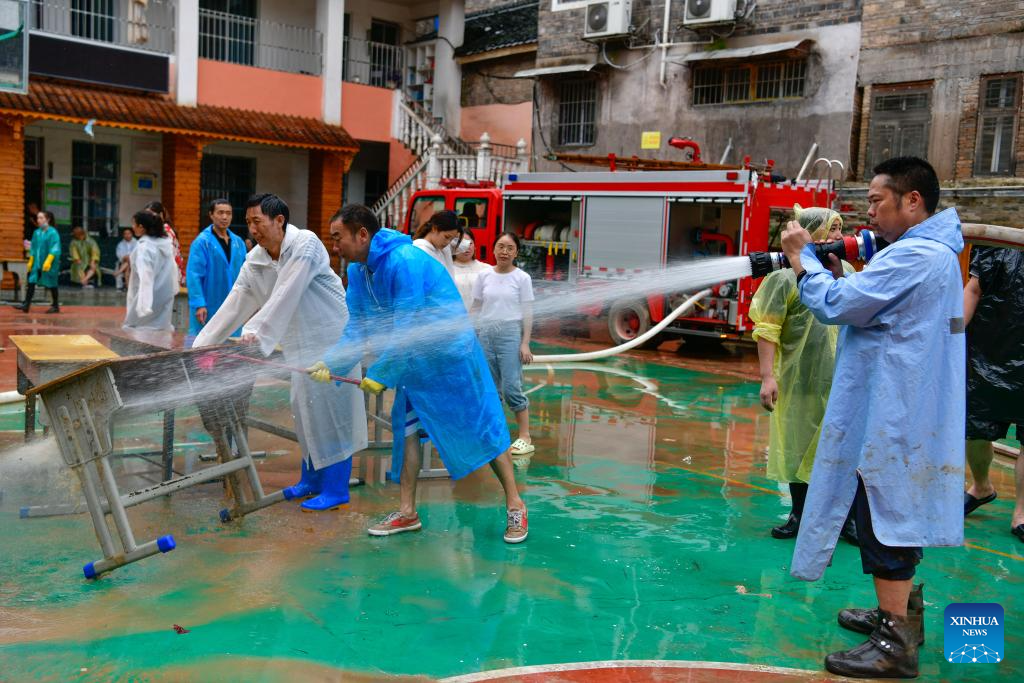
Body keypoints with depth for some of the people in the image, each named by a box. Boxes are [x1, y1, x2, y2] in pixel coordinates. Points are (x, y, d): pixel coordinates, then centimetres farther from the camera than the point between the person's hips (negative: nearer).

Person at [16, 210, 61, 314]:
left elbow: (54, 249, -15)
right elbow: (33, 249, 17)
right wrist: (30, 262, 17)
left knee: (51, 284, 3)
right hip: (37, 263, 6)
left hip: (49, 264, -6)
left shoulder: (53, 233, -10)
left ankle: (56, 306, 14)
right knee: (31, 282, -1)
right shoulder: (37, 232, 9)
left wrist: (48, 262, -22)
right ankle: (26, 305, 0)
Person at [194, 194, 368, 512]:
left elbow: (284, 297, -24)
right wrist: (202, 344, -2)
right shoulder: (254, 260, 3)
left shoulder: (305, 244, -17)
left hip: (330, 337, -7)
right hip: (300, 343, 7)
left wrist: (255, 331, -28)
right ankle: (312, 479, 24)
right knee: (304, 410, 10)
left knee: (329, 408, -5)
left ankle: (336, 489, 3)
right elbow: (234, 304, 3)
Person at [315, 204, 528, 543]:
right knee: (406, 427, 8)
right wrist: (331, 364, -10)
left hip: (452, 355, -8)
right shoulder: (357, 270, 1)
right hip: (414, 362, 8)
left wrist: (380, 374, -23)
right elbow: (357, 327, 3)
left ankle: (514, 505, 13)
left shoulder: (404, 261, -27)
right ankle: (407, 513, 19)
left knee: (481, 426, 0)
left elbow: (408, 329, -28)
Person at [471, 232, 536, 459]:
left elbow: (527, 313, -1)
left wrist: (525, 343, -7)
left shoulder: (522, 278, 0)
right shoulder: (484, 276, 8)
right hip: (485, 334, 4)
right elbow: (476, 309, 12)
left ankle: (525, 437, 0)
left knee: (511, 388, -8)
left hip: (510, 335, -4)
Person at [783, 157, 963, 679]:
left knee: (885, 516, -4)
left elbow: (833, 304, -20)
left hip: (893, 418, -11)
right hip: (902, 411, 11)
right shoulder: (931, 252, 14)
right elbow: (861, 303, 17)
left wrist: (800, 256, -5)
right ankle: (902, 612, 34)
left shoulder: (914, 257, -20)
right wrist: (814, 261, 4)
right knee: (892, 513, 20)